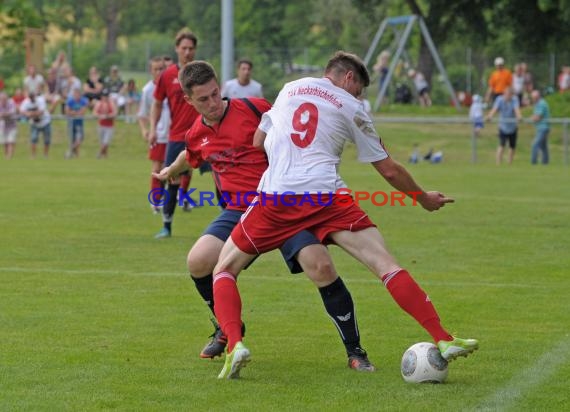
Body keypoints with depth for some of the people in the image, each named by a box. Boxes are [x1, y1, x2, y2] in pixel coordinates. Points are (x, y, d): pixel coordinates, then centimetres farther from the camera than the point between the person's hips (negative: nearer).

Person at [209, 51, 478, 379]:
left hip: (273, 198, 2)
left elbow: (257, 142, 30)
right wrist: (424, 198, 32)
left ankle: (235, 344, -10)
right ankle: (443, 340, -15)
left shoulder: (290, 89, 22)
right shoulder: (351, 109, 14)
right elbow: (389, 170, 17)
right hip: (326, 196, -2)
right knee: (386, 264, -3)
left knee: (224, 271, 15)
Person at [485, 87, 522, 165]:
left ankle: (510, 164, 24)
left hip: (512, 127, 2)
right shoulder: (500, 99, -11)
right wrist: (489, 116, -46)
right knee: (502, 145, -17)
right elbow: (495, 108, -25)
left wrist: (519, 116, -49)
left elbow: (517, 108, -27)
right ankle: (498, 164, -19)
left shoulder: (514, 99, -10)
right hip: (503, 127, -2)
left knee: (512, 147, 10)